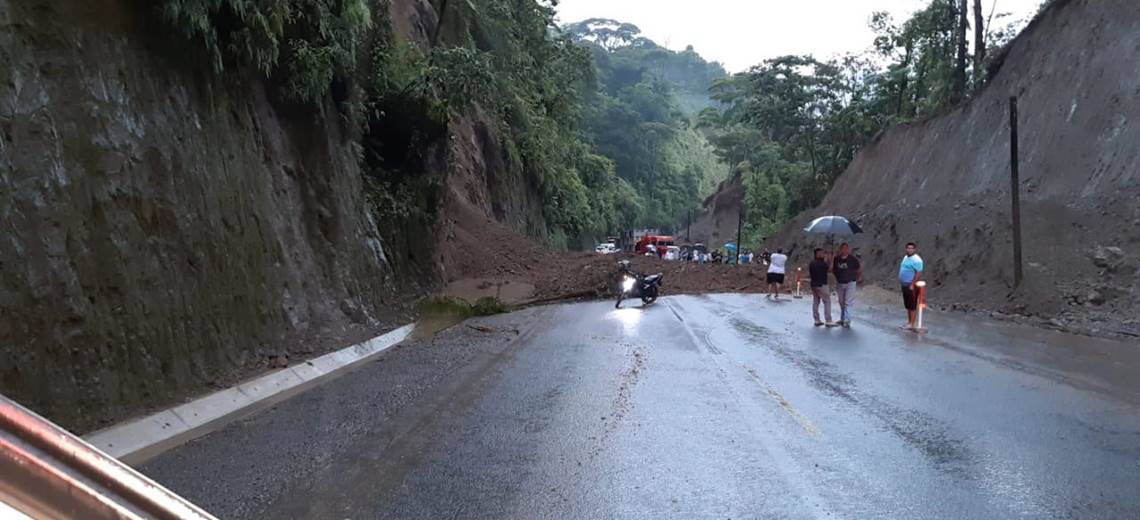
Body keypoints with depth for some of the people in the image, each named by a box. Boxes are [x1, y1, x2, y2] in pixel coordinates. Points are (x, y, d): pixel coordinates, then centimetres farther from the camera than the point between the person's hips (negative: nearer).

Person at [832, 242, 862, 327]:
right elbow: (832, 269, 12)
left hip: (850, 283, -4)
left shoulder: (852, 259, -10)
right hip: (839, 283, 4)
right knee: (841, 302, 13)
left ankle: (847, 321, -12)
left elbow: (859, 269, 1)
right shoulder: (836, 259, -1)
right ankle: (842, 319, 24)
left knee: (848, 303, -9)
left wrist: (858, 278, 3)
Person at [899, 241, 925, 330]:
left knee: (912, 306, -4)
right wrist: (900, 280, 16)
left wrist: (912, 285, -24)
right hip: (904, 285, 9)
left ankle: (911, 324, -2)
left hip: (911, 286, -9)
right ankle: (909, 322, 24)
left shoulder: (916, 259, -16)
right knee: (907, 305, 16)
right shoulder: (906, 257, 13)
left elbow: (919, 273, -21)